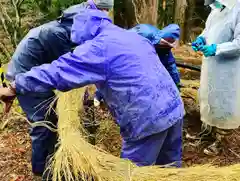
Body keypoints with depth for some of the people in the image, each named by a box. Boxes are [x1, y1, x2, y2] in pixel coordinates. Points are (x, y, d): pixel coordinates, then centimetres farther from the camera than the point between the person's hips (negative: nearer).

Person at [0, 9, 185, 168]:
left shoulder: (99, 46, -10)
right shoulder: (133, 36, 16)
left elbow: (57, 71, -12)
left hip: (149, 118, -8)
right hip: (174, 107, 9)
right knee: (170, 163, 23)